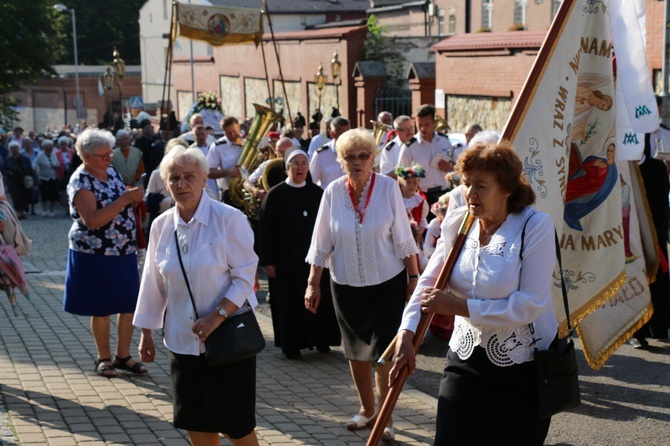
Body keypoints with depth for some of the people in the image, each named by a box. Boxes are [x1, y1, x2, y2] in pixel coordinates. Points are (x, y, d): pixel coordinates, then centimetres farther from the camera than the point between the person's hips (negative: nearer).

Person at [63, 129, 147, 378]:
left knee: (130, 304, 7)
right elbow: (92, 220, -27)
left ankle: (123, 355, 21)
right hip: (95, 255, -6)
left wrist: (133, 196, -3)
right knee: (101, 308, 6)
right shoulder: (80, 182, -16)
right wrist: (124, 199, -29)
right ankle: (104, 358, 22)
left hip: (124, 252, 6)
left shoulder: (110, 171, 6)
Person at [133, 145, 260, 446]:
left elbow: (245, 275, -11)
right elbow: (153, 284, 11)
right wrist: (146, 333, 12)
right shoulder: (162, 225, 4)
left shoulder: (228, 218, -11)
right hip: (183, 338, 5)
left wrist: (218, 315, -21)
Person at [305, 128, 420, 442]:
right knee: (356, 350, 13)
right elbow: (321, 243, 1)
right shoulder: (333, 192, -5)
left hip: (387, 283, -3)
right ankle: (367, 410, 31)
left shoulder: (388, 187, -10)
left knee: (383, 349, -3)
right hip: (346, 284, 3)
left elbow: (403, 237, -6)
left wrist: (414, 278, -6)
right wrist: (313, 283, 0)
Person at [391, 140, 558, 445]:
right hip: (466, 360, 4)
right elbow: (428, 282, 2)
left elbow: (531, 304, -21)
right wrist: (406, 334, -12)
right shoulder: (457, 222, 1)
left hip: (523, 370, -4)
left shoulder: (536, 226, -15)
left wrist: (460, 306, -19)